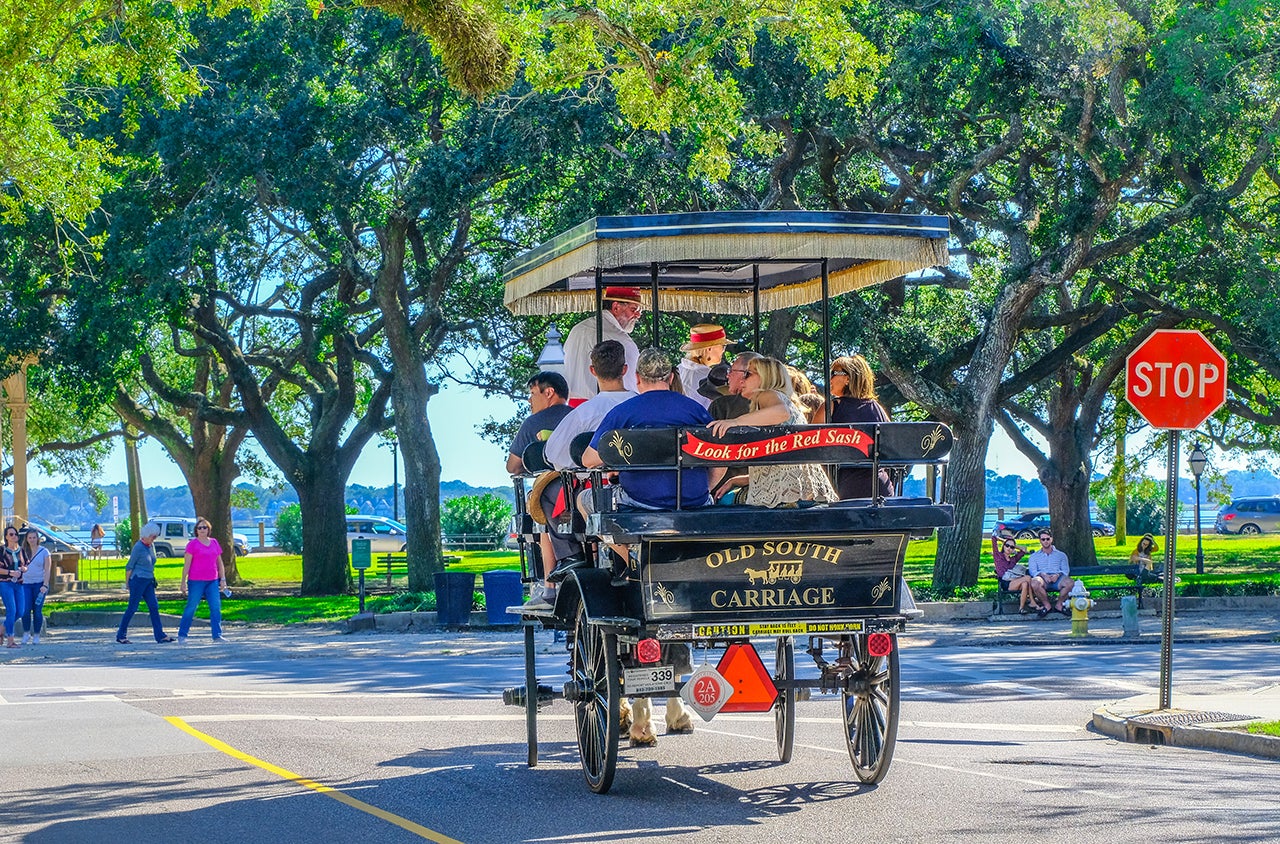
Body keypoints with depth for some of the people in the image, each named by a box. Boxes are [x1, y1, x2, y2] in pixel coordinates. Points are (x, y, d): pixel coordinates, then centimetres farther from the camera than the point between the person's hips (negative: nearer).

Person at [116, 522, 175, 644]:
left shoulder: (150, 546, 10)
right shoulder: (138, 547, -14)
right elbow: (129, 566, -9)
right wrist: (127, 583, -6)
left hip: (148, 581, 8)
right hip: (138, 580, -8)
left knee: (154, 607, 2)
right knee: (132, 608, -2)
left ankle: (160, 635, 1)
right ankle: (121, 635, 7)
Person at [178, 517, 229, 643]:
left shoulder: (214, 543, 11)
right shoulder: (192, 544, -3)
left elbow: (219, 562, 17)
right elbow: (186, 564, -4)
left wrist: (223, 579, 11)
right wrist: (183, 582, -7)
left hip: (212, 581, 5)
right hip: (196, 581, -5)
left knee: (216, 608, -2)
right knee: (191, 608, 0)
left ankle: (217, 635, 1)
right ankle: (182, 635, 10)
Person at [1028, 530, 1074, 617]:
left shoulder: (1061, 555, 24)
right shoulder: (1034, 556, 23)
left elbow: (1066, 570, 11)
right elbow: (1033, 571, 7)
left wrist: (1058, 575, -13)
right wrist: (1043, 575, -15)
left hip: (1057, 578, 1)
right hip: (1043, 578, -1)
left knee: (1070, 583, -34)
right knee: (1034, 583, -38)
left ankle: (1059, 605, -10)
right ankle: (1047, 604, -15)